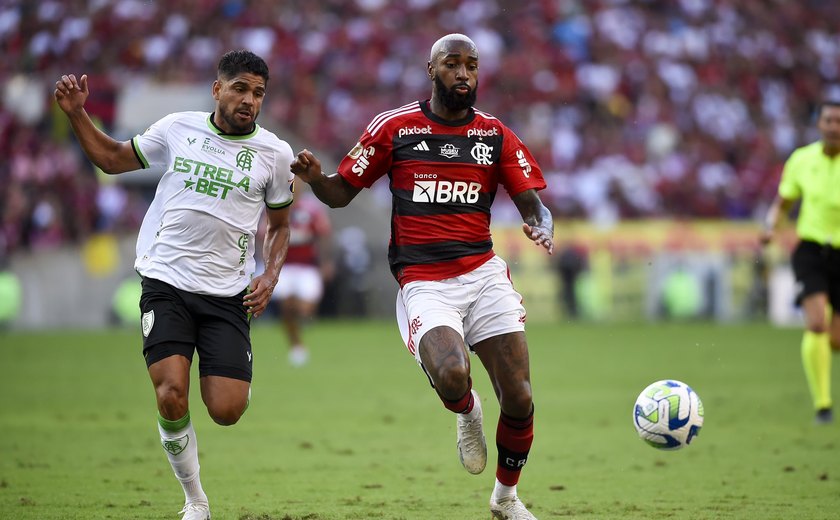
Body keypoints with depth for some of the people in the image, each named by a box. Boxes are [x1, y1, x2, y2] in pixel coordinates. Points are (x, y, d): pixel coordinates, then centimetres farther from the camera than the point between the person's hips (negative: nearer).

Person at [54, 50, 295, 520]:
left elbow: (280, 224, 16)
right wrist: (77, 113, 5)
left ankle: (238, 379, 28)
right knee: (172, 399, -17)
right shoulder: (177, 128, 2)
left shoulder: (275, 153, 3)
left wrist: (270, 276, 1)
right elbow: (112, 159, 17)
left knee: (226, 411, -10)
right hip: (167, 284, 0)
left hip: (228, 295, 0)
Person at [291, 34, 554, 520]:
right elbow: (342, 192, 9)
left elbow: (532, 204, 8)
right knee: (451, 376, -31)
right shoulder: (394, 128, 3)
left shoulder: (496, 134, 8)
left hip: (484, 274, 3)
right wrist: (315, 178, -13)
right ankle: (468, 414, 9)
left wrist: (543, 227, -16)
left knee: (519, 399, -6)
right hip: (424, 282, -3)